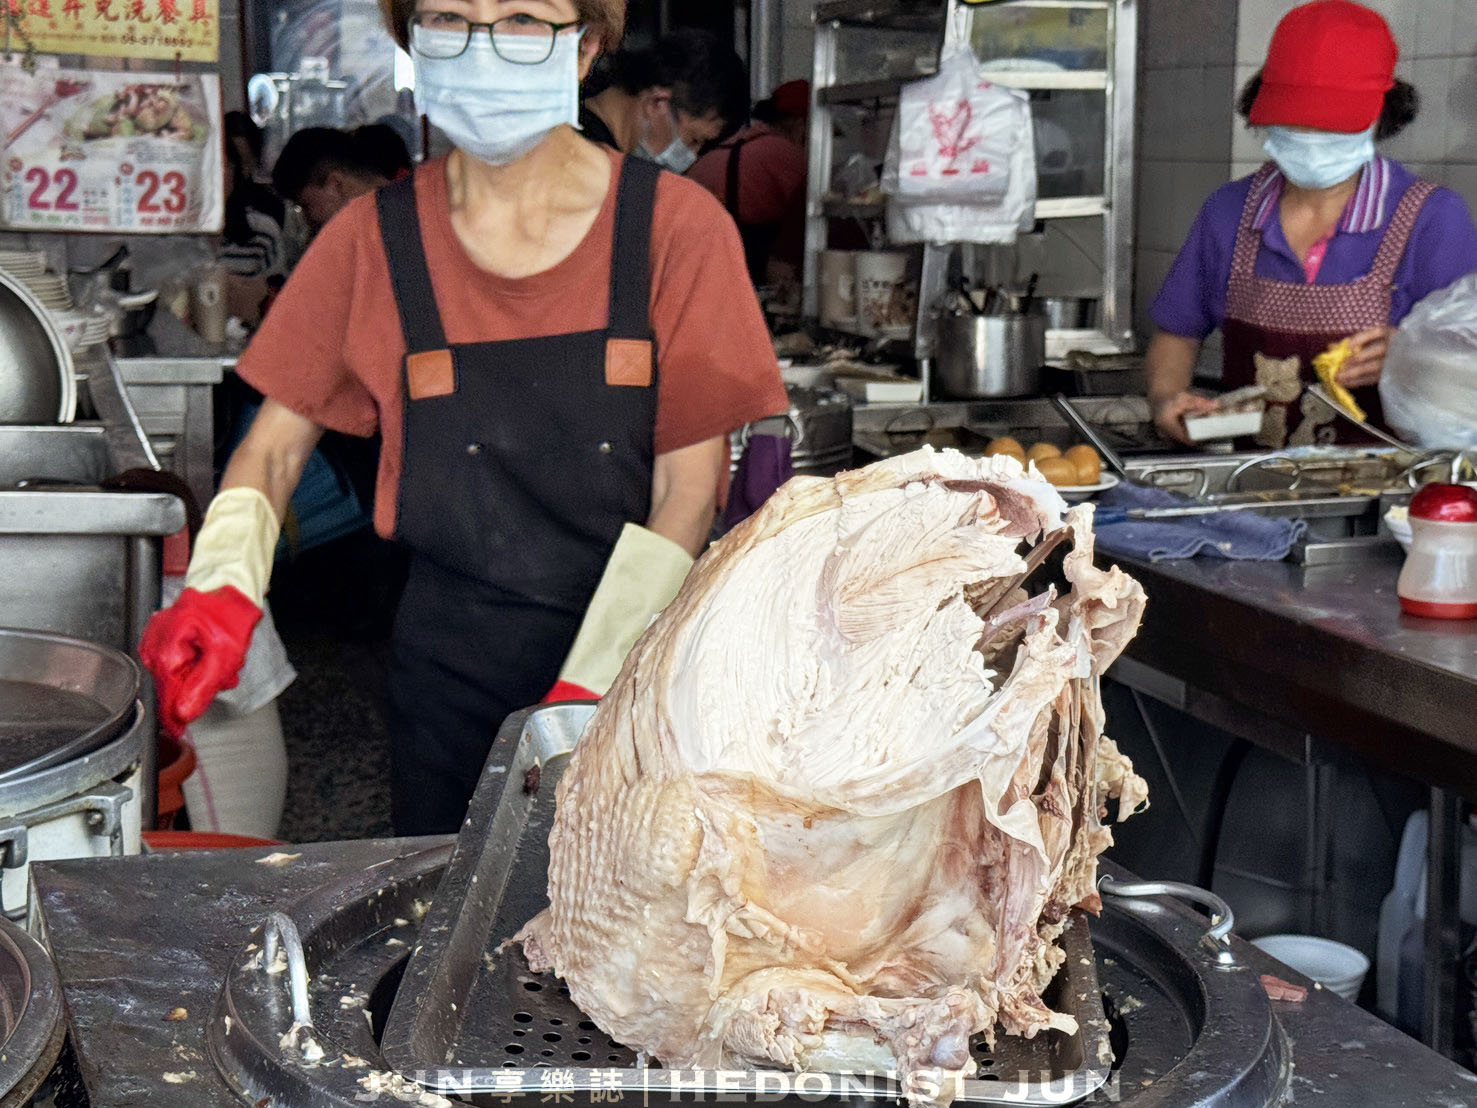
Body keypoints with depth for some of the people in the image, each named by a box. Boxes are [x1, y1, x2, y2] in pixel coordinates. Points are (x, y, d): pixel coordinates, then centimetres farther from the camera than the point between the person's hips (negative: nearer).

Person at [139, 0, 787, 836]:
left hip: (640, 657, -1)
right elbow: (277, 443, 6)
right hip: (450, 672, 2)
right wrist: (225, 586, -15)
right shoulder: (377, 239, 0)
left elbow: (690, 493, -7)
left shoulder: (674, 226, -7)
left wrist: (590, 686, -16)